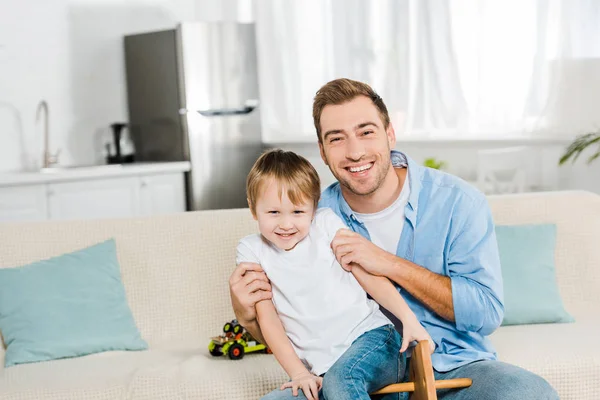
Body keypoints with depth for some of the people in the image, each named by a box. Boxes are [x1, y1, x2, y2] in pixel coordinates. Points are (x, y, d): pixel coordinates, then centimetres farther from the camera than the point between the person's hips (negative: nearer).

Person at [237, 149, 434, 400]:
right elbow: (267, 319, 2)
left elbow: (370, 278, 4)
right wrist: (298, 372, -8)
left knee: (340, 378, -33)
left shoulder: (326, 224, 4)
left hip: (369, 335, -2)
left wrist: (409, 319, -9)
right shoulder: (252, 250, 5)